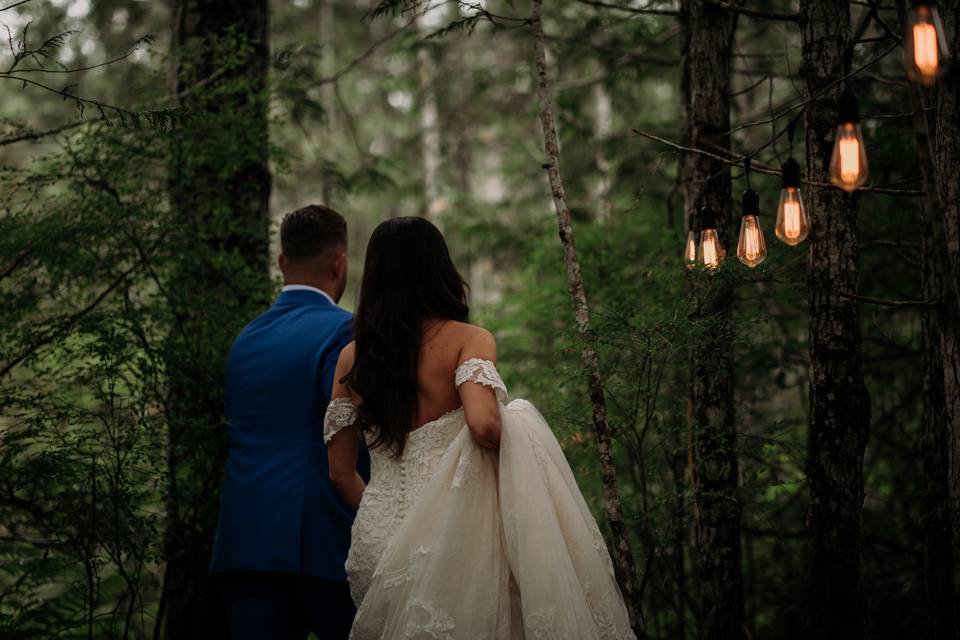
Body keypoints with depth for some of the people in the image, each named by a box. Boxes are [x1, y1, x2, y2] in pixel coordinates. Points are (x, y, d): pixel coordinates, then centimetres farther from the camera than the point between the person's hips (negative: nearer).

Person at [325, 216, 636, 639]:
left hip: (375, 539, 4)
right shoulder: (467, 339, -6)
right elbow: (483, 424, -23)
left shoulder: (353, 357, 6)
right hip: (446, 534, -4)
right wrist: (517, 433, -3)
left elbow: (340, 471, 8)